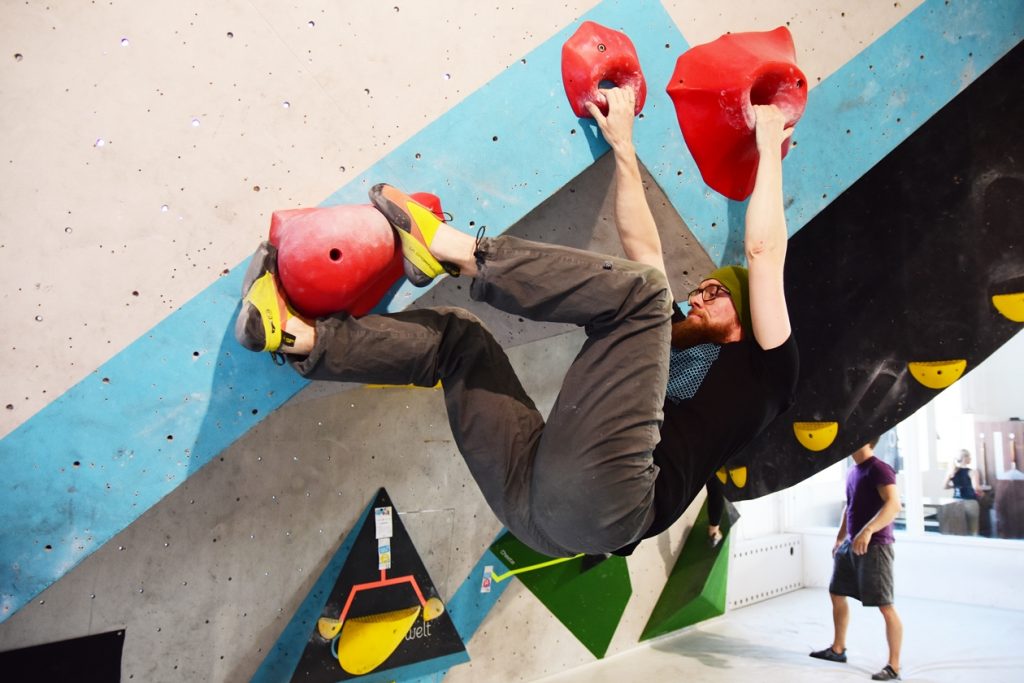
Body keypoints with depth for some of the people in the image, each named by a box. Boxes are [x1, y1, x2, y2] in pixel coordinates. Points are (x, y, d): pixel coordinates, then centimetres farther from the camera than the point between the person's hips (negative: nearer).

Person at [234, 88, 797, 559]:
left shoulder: (760, 371, 20)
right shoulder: (668, 348, 35)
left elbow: (764, 251, 11)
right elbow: (645, 248, 31)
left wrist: (769, 145, 21)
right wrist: (623, 147, 31)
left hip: (597, 501, -7)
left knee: (639, 290, -12)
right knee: (458, 336, 14)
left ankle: (454, 249, -10)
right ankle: (297, 337, 0)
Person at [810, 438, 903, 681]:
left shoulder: (879, 469, -16)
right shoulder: (852, 471, 13)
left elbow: (894, 504, -28)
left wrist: (868, 530, -38)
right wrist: (840, 538, 22)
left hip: (874, 546, -10)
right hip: (850, 545, 10)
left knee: (885, 606, -5)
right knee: (836, 593, 17)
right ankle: (838, 649, 32)